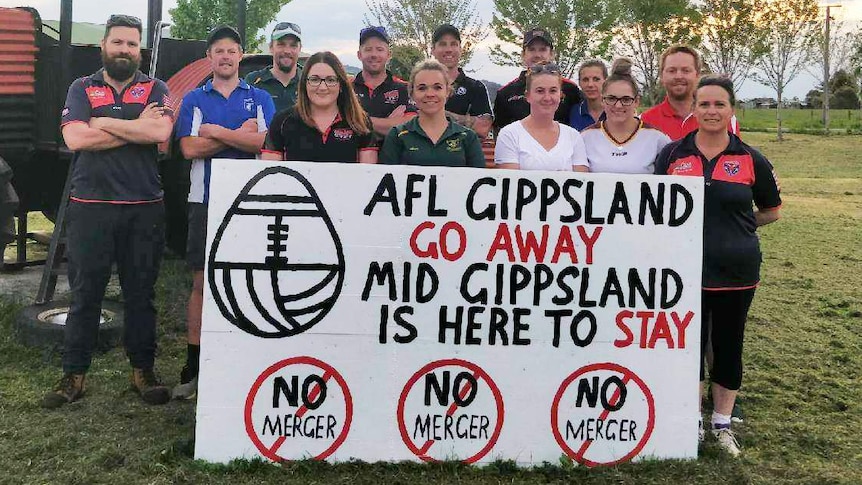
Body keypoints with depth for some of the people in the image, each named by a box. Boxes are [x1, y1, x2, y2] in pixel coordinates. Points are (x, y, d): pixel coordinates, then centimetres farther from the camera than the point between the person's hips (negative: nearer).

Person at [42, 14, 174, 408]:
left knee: (141, 294, 7)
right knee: (84, 294, 4)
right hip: (90, 208, 0)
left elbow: (160, 132, -12)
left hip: (144, 209, 0)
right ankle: (73, 376, 14)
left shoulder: (155, 90, 8)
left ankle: (142, 371, 19)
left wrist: (103, 123, -7)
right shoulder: (82, 89, 10)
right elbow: (75, 138, -7)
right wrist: (137, 128, -7)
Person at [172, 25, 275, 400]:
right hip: (206, 201, 0)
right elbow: (190, 148, -6)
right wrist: (241, 134, -8)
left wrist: (216, 132, -10)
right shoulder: (194, 100, 9)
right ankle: (193, 366, 9)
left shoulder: (260, 98, 9)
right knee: (202, 282, 2)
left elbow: (266, 142, -9)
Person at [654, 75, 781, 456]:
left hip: (736, 271, 0)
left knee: (729, 346, 11)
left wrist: (736, 225, 3)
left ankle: (722, 423, 28)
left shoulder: (751, 160, -1)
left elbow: (771, 212, 12)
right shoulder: (672, 155, 0)